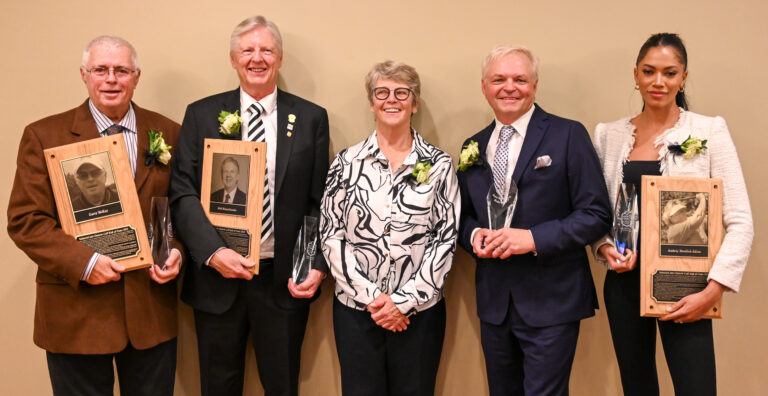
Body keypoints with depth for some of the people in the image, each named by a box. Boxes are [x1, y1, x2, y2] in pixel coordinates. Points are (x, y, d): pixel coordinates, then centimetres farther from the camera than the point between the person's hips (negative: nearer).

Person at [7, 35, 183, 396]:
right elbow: (25, 220, -5)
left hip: (152, 310, 2)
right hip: (77, 314, -2)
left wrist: (177, 251, -9)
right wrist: (84, 262, -16)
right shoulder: (43, 136, -2)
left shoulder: (168, 133, 5)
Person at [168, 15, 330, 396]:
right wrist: (213, 252, -16)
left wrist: (318, 265, -7)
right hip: (216, 277, 0)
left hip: (284, 280, 0)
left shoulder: (311, 118, 3)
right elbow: (183, 194, -3)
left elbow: (320, 203, 3)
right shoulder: (201, 115, 2)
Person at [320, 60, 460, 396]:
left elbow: (446, 238, -2)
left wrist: (405, 300, -9)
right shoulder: (347, 162, 2)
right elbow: (330, 235, -1)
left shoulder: (438, 164, 1)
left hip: (419, 309, 0)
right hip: (355, 308, 1)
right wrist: (370, 296, -9)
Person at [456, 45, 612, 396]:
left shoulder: (568, 136, -5)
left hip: (551, 304, -5)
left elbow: (597, 215, -9)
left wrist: (534, 238, -20)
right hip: (494, 302, 5)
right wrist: (473, 234, -5)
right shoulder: (473, 147, 10)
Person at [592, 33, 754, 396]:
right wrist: (604, 248, -7)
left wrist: (713, 290, -16)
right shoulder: (609, 134, 4)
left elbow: (740, 222, -7)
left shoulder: (709, 130, -4)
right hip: (624, 281, 3)